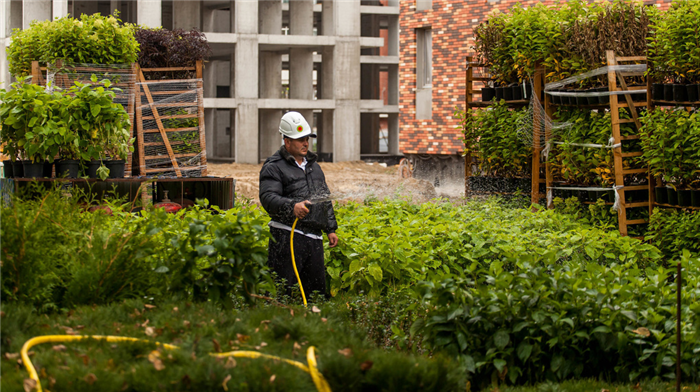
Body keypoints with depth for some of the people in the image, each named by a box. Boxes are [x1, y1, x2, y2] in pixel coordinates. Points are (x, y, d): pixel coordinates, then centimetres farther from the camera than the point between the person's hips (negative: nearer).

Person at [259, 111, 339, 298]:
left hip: (314, 237, 7)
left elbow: (326, 199, 28)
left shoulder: (313, 166, 22)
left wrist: (330, 228, 22)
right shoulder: (274, 167, -3)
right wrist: (291, 207, -33)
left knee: (317, 288, 9)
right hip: (287, 237, -7)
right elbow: (268, 198, -16)